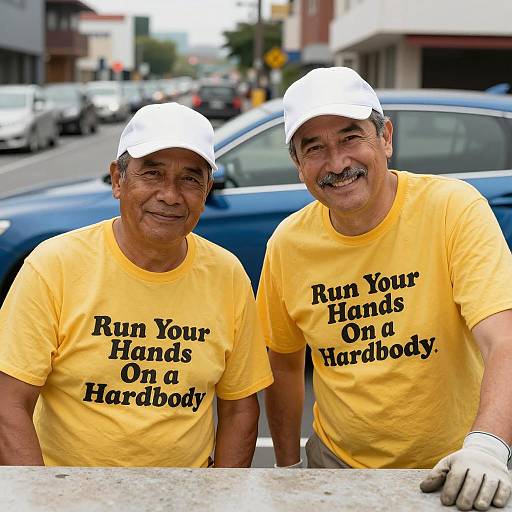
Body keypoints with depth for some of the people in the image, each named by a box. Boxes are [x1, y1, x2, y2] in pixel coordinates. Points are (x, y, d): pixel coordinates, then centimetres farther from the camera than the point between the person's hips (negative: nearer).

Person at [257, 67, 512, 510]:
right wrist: (288, 466, 5)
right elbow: (284, 363, 6)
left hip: (453, 473, -2)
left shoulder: (454, 208, -18)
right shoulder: (288, 244, -7)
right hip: (336, 464, 3)